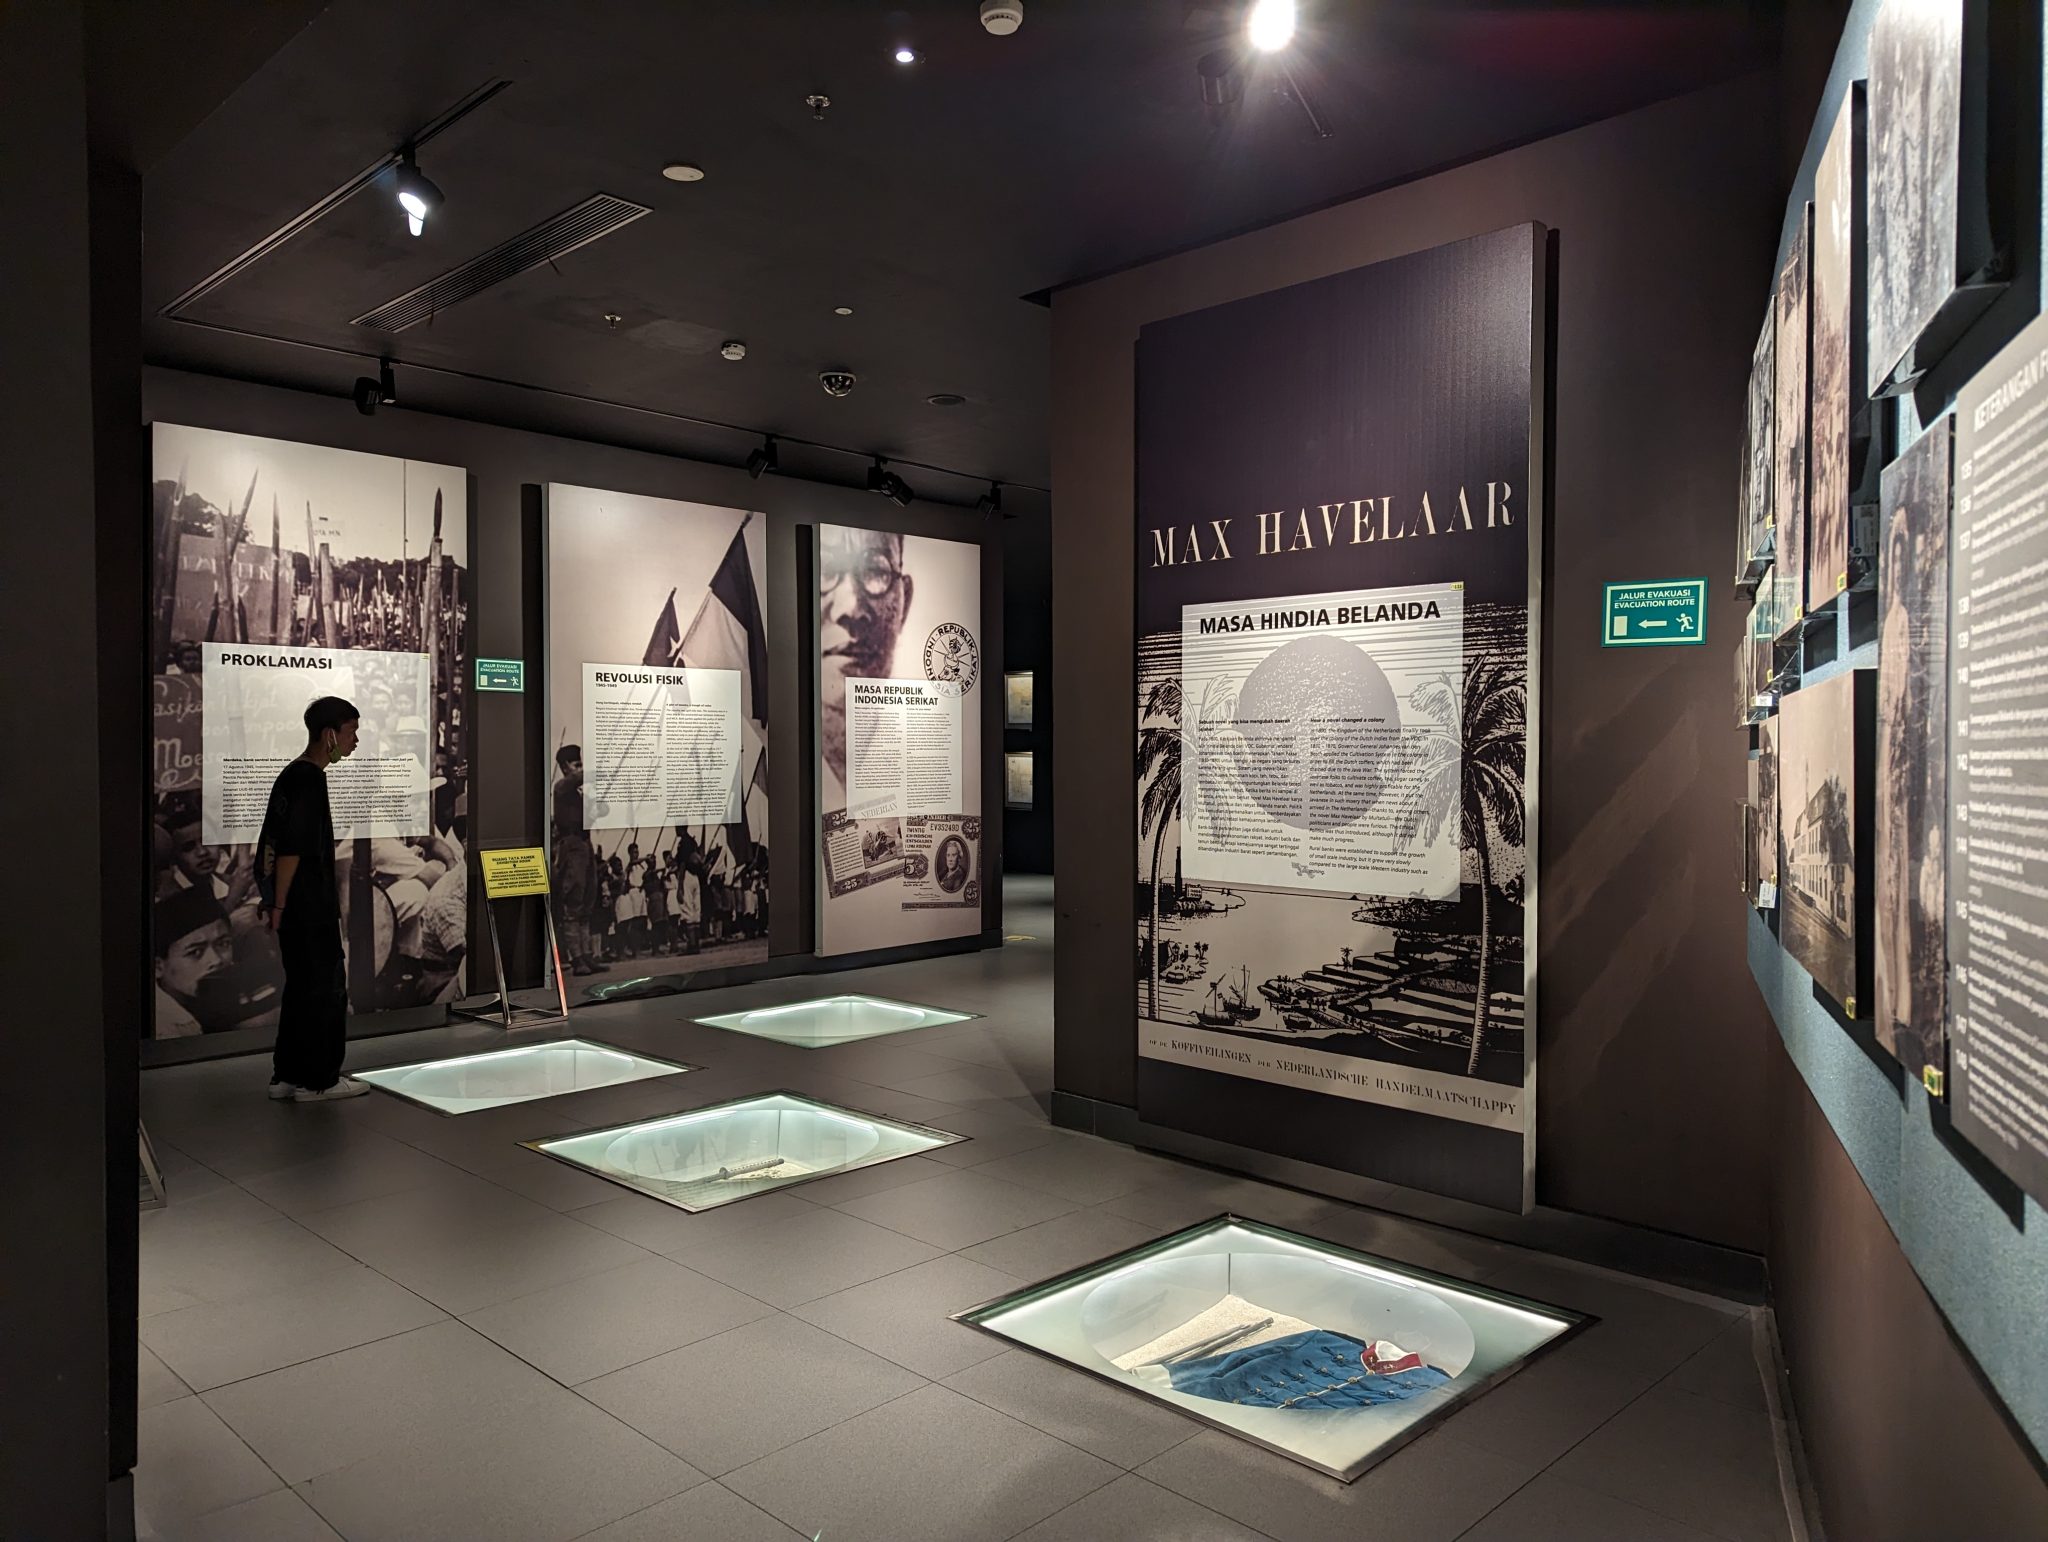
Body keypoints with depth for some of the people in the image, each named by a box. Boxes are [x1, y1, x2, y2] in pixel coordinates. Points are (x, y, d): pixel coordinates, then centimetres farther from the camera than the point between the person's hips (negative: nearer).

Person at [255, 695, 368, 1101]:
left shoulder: (292, 774, 15)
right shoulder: (309, 779, -16)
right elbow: (291, 848, -21)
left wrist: (276, 901, 22)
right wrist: (279, 903, -18)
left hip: (296, 904, 10)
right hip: (308, 905, -10)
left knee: (302, 986, 15)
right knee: (327, 987, -2)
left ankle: (287, 1075, 21)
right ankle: (318, 1080, 5)